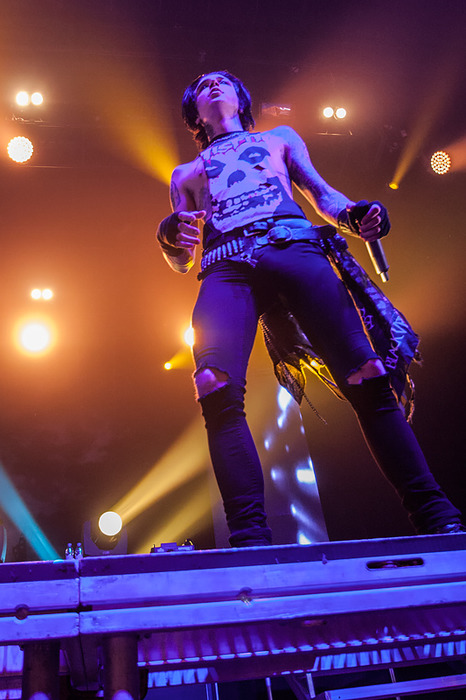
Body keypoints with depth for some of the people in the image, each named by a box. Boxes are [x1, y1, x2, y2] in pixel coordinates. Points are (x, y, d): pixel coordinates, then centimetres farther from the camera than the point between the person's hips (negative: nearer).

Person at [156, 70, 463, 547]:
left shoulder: (279, 138, 38)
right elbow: (181, 262, 25)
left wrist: (354, 216, 1)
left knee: (367, 378, -21)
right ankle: (250, 537, -32)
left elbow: (322, 195, 25)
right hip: (226, 267, 1)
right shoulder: (186, 174, 36)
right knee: (216, 390, -29)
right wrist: (171, 237, 0)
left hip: (293, 246, 0)